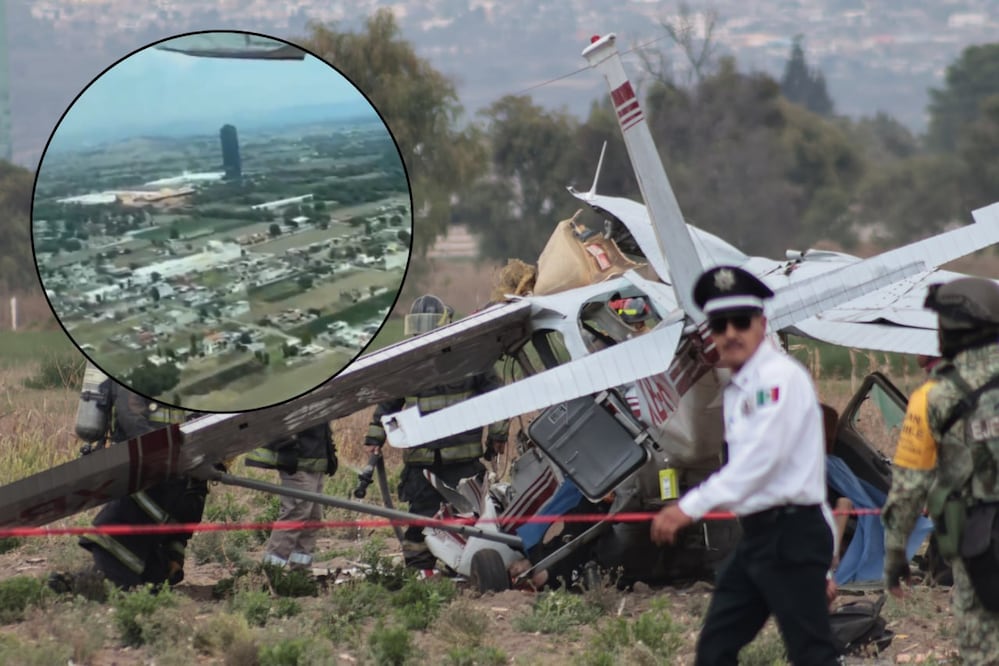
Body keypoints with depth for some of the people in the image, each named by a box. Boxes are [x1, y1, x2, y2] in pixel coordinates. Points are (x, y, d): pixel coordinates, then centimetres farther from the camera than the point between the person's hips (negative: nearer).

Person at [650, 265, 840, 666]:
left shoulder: (780, 377, -12)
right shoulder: (736, 389, 17)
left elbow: (762, 456, -22)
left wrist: (690, 507, -26)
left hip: (791, 536, -9)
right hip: (757, 535, 9)